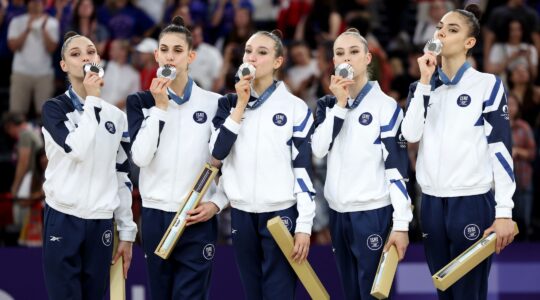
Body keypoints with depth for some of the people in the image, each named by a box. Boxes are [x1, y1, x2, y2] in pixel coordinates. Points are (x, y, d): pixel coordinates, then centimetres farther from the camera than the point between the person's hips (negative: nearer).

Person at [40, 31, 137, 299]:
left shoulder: (116, 116, 11)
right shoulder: (54, 108, -1)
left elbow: (122, 177, 14)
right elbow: (78, 148, -20)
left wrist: (127, 232, 10)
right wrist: (92, 100, -12)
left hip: (101, 224, 4)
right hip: (63, 221, -4)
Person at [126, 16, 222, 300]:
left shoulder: (213, 103, 4)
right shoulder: (141, 101, 5)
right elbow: (140, 156, -9)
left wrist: (217, 203, -4)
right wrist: (159, 107, -10)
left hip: (198, 219, -2)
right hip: (155, 217, 2)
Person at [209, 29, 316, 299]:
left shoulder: (295, 107, -1)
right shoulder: (230, 103, 9)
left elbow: (303, 168, -3)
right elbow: (217, 151, -6)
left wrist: (304, 225, -8)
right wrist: (241, 105, -8)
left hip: (281, 214, -4)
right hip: (242, 215, 4)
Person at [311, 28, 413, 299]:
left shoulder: (385, 106, -6)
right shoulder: (327, 104, 11)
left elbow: (397, 166, -10)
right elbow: (318, 149, -7)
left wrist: (401, 223, -15)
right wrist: (339, 105, -12)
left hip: (373, 213, -6)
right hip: (338, 213, 6)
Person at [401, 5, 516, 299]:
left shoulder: (487, 85, -2)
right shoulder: (424, 86, 12)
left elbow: (501, 148, -6)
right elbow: (411, 134, -4)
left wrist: (504, 211, -12)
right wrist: (425, 81, -6)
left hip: (472, 202, -5)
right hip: (432, 203, 5)